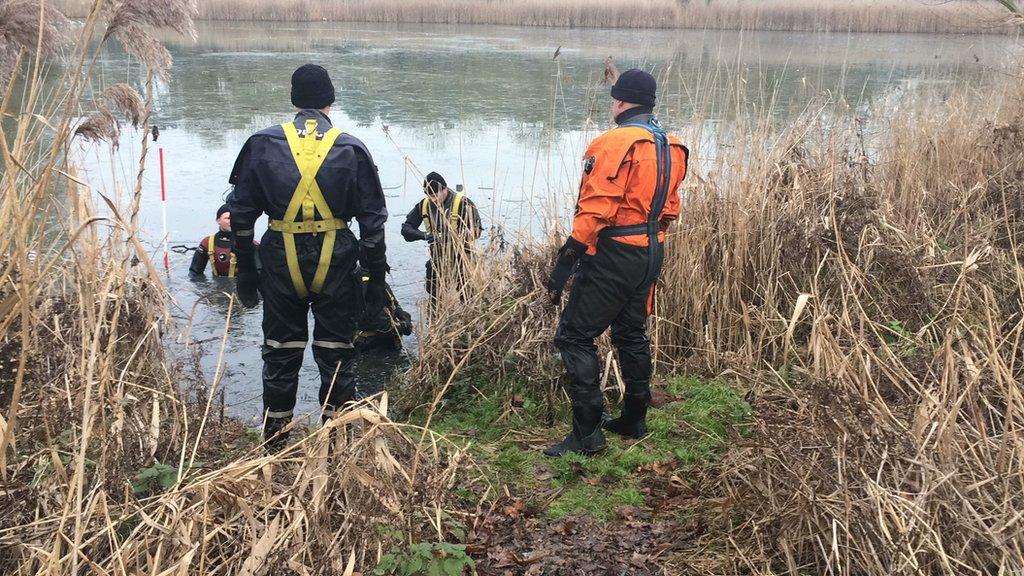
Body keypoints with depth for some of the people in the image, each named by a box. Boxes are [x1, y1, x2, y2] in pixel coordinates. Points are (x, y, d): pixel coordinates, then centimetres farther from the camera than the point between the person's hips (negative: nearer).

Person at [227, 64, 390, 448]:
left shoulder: (262, 144, 1)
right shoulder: (351, 149, -2)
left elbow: (241, 213, 3)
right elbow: (373, 219, -2)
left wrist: (245, 270, 10)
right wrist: (376, 276, 5)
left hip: (281, 261, 1)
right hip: (336, 264, -1)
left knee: (280, 352, 13)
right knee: (336, 352, 10)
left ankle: (275, 442, 25)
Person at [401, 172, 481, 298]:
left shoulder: (463, 203, -16)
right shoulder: (424, 205, -1)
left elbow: (475, 231, -20)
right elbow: (406, 228, 2)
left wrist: (446, 237, -31)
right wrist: (423, 235, -20)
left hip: (461, 255, -4)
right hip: (438, 257, 4)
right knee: (434, 295, 5)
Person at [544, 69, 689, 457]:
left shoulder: (615, 143, -16)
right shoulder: (670, 147, 11)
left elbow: (596, 210, -22)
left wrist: (566, 261, -20)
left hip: (614, 254, -9)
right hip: (651, 252, 9)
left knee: (574, 336, -3)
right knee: (632, 334, 21)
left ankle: (588, 433, -2)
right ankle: (634, 420, 31)